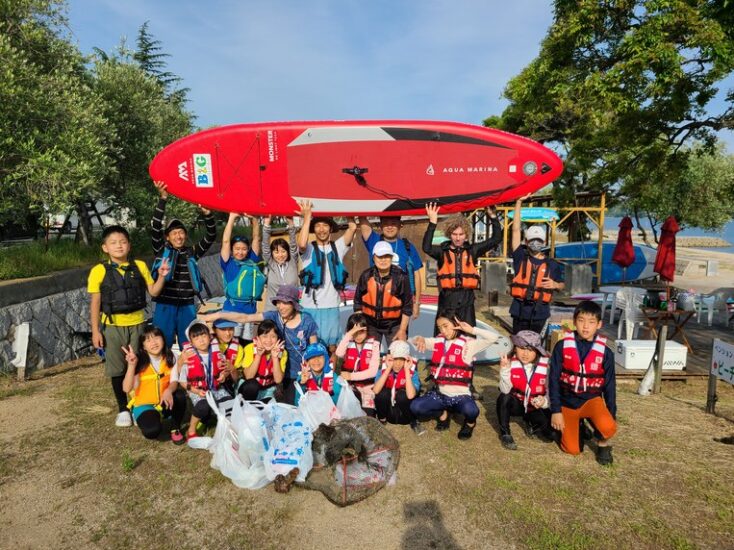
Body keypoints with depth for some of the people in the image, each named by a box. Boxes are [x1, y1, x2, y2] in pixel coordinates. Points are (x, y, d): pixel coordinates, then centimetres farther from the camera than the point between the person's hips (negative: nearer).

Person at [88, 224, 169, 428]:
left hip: (137, 324, 1)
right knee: (117, 369, 9)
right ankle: (123, 409, 25)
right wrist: (95, 331, -5)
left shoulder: (139, 266, 1)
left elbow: (153, 291, 6)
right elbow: (95, 303, -4)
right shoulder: (99, 271, -6)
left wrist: (161, 276, -11)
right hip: (113, 327, -1)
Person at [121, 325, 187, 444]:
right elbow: (127, 389, -26)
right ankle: (146, 418, 9)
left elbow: (174, 381, -12)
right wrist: (131, 365, -38)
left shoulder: (170, 358, -8)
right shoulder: (140, 363, -17)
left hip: (164, 403, 3)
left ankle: (175, 429, -5)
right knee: (152, 431, -31)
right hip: (144, 405, -2)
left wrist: (168, 391, -36)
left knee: (180, 395, -31)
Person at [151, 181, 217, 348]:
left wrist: (207, 213, -19)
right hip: (165, 306, -2)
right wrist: (163, 198, -21)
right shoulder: (162, 251, 3)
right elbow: (155, 228, -10)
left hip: (187, 307, 2)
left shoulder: (192, 253, 7)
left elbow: (211, 236, -2)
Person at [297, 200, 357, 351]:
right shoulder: (309, 249, 1)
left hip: (331, 306, 2)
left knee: (332, 344, 8)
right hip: (310, 306, -2)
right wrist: (307, 216, -15)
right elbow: (301, 244, -24)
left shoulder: (338, 247, 6)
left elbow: (353, 227, -8)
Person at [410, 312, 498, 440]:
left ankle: (470, 423, 6)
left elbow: (493, 338, -19)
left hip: (460, 395, -4)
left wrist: (472, 330, -17)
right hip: (440, 394, 4)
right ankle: (443, 415, 12)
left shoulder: (468, 343, -7)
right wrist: (420, 339, -11)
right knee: (415, 407, -19)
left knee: (471, 411, -36)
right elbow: (412, 341, 12)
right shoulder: (437, 342, 5)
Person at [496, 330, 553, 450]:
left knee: (551, 433, -20)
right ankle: (505, 434, -10)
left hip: (536, 407, 1)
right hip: (517, 404, -1)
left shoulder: (546, 365, -19)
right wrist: (505, 370, -40)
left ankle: (531, 423, 16)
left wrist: (545, 401, -31)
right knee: (503, 398, -33)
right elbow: (505, 391, -26)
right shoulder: (511, 362, -22)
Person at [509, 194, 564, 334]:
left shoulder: (552, 265, 3)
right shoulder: (520, 257, -1)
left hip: (540, 311, 1)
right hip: (520, 309, -1)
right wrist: (519, 202, -9)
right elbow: (516, 229, -5)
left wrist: (555, 284, -10)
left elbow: (561, 285, 16)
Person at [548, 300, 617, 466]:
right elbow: (554, 380, -7)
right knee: (572, 449, -7)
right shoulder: (562, 347, -10)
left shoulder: (605, 353, -7)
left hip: (592, 399, 0)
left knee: (608, 427, -31)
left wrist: (612, 415, 1)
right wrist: (556, 410, -9)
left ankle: (603, 444, 6)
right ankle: (579, 425, 26)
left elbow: (610, 386, 2)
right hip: (567, 402, 0)